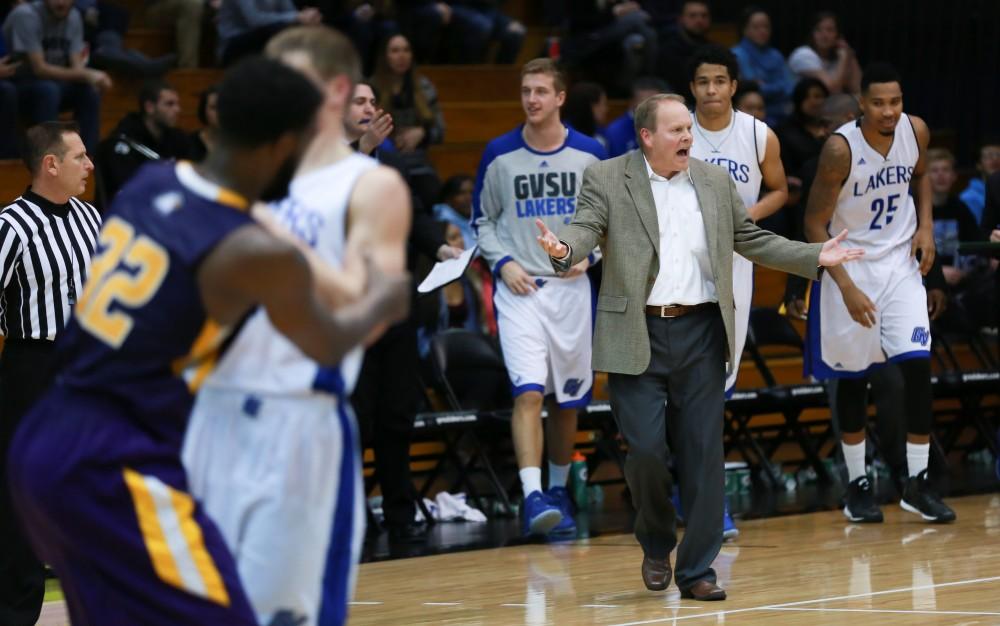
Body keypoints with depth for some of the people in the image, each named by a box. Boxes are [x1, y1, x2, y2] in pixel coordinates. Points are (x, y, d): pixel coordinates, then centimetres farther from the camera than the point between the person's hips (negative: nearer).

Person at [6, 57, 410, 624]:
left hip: (42, 444, 9)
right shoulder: (259, 253, -13)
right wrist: (382, 301, 23)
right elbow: (328, 347, 7)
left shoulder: (151, 182, 6)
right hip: (116, 467, -9)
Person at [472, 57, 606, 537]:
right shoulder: (499, 155, -2)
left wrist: (588, 252, -6)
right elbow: (482, 220, 7)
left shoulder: (589, 154, 1)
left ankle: (558, 490, 27)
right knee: (528, 392, -17)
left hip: (571, 286, 2)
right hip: (519, 287, -2)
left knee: (568, 398, 10)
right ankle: (532, 497, -23)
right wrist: (502, 262, -8)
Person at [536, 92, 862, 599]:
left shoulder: (715, 182, 10)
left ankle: (697, 570, 9)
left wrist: (816, 256, 11)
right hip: (637, 336, -3)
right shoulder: (606, 179, 0)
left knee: (703, 454, 2)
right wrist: (563, 250, -34)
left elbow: (752, 240, 17)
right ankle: (656, 546, 19)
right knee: (643, 448, -8)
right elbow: (586, 229, -11)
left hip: (701, 331, 3)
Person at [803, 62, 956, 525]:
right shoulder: (841, 149, -22)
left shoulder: (916, 131, -8)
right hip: (849, 264, -3)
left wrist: (925, 226, -1)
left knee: (917, 364, -7)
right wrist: (847, 287, -21)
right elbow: (815, 225, -16)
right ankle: (857, 483, 19)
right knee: (852, 376, 5)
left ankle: (917, 483, 1)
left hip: (900, 262, 3)